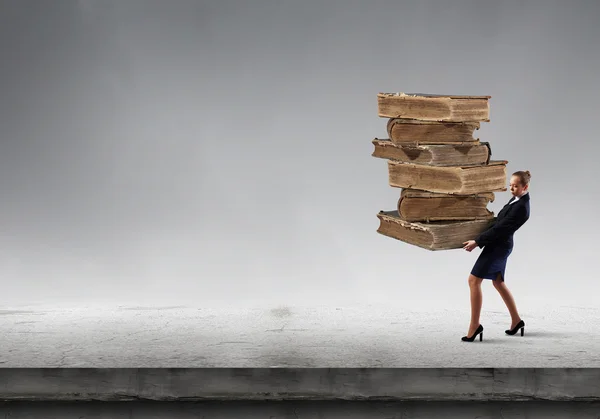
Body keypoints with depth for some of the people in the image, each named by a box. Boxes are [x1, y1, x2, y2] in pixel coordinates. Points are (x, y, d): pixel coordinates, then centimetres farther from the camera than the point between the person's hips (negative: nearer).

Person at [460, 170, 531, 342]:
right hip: (500, 244, 10)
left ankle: (474, 325, -11)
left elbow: (500, 228, -23)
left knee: (474, 280, -12)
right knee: (498, 283, 20)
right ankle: (516, 320, 30)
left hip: (498, 246, -10)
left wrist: (477, 242, -20)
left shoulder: (521, 207, -22)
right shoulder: (517, 199, 8)